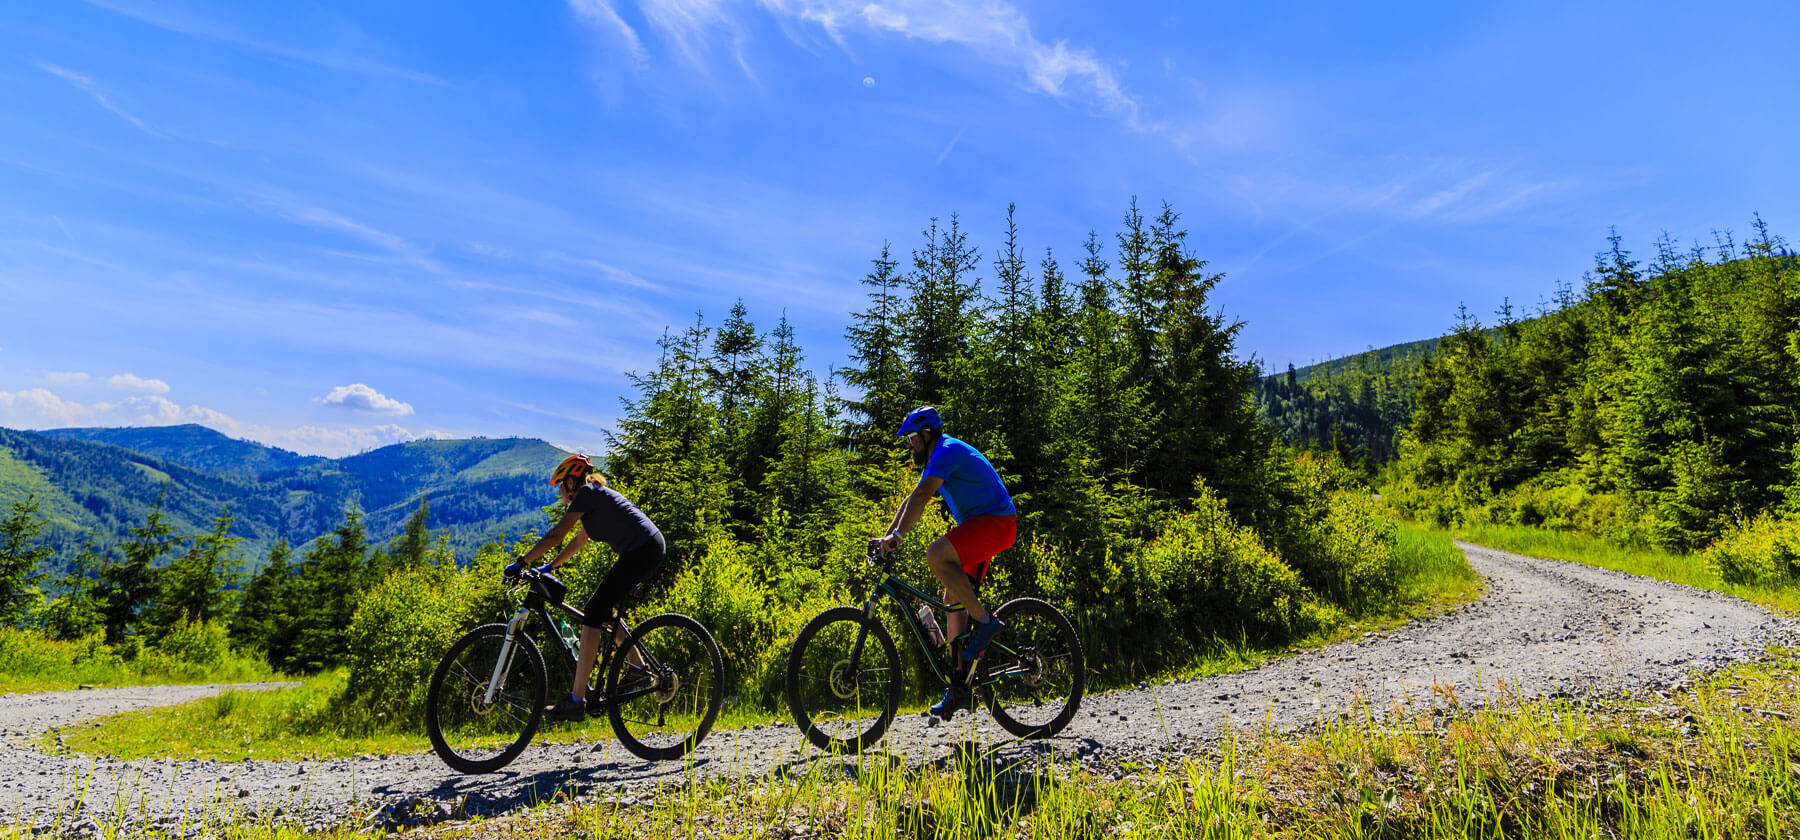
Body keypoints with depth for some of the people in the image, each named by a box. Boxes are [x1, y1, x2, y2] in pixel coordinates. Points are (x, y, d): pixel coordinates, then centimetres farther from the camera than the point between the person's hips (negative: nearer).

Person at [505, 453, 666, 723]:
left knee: (593, 613, -9)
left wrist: (519, 563, -4)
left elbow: (556, 536, -9)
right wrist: (550, 566, 34)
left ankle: (576, 701, -10)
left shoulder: (587, 493, -3)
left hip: (640, 551, -10)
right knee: (602, 609, 19)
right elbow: (579, 541, 34)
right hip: (652, 548, 10)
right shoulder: (596, 495, 26)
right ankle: (637, 667, 21)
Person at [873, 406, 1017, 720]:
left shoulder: (947, 450, -14)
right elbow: (911, 501, 20)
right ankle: (959, 687, 9)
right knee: (953, 598, 5)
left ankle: (985, 621, -17)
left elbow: (921, 496, -27)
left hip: (996, 522, -10)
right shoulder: (938, 458, 18)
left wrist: (897, 536, -33)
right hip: (980, 527, 10)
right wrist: (886, 537, 12)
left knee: (937, 554, -30)